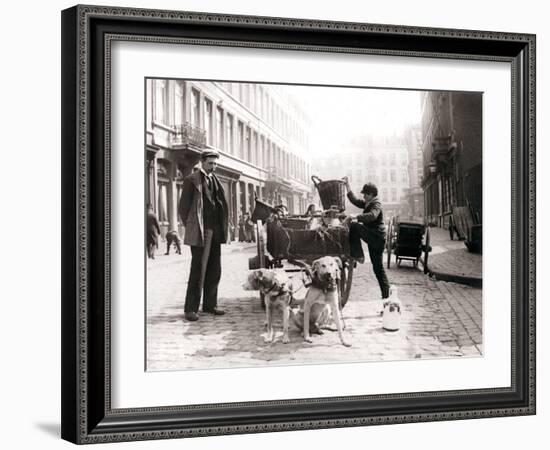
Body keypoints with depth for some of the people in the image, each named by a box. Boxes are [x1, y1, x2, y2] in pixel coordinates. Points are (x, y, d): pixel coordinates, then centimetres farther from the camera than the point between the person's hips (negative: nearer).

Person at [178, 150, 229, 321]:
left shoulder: (215, 181, 15)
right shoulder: (192, 180, -4)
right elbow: (183, 207, -3)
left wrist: (222, 228, 13)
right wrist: (191, 228, -4)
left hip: (215, 231, 7)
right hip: (200, 232, -7)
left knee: (214, 270, 9)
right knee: (198, 270, -7)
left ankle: (209, 304, 19)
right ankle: (190, 308, -2)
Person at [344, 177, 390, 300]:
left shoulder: (376, 204, -11)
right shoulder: (367, 204, 18)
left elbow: (372, 215, -32)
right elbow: (354, 200, 26)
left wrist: (356, 216, -37)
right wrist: (347, 185, 22)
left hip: (376, 237, -10)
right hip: (376, 240, 10)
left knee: (354, 226, -22)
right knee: (378, 268, 10)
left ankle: (358, 255, -20)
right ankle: (386, 294, 13)